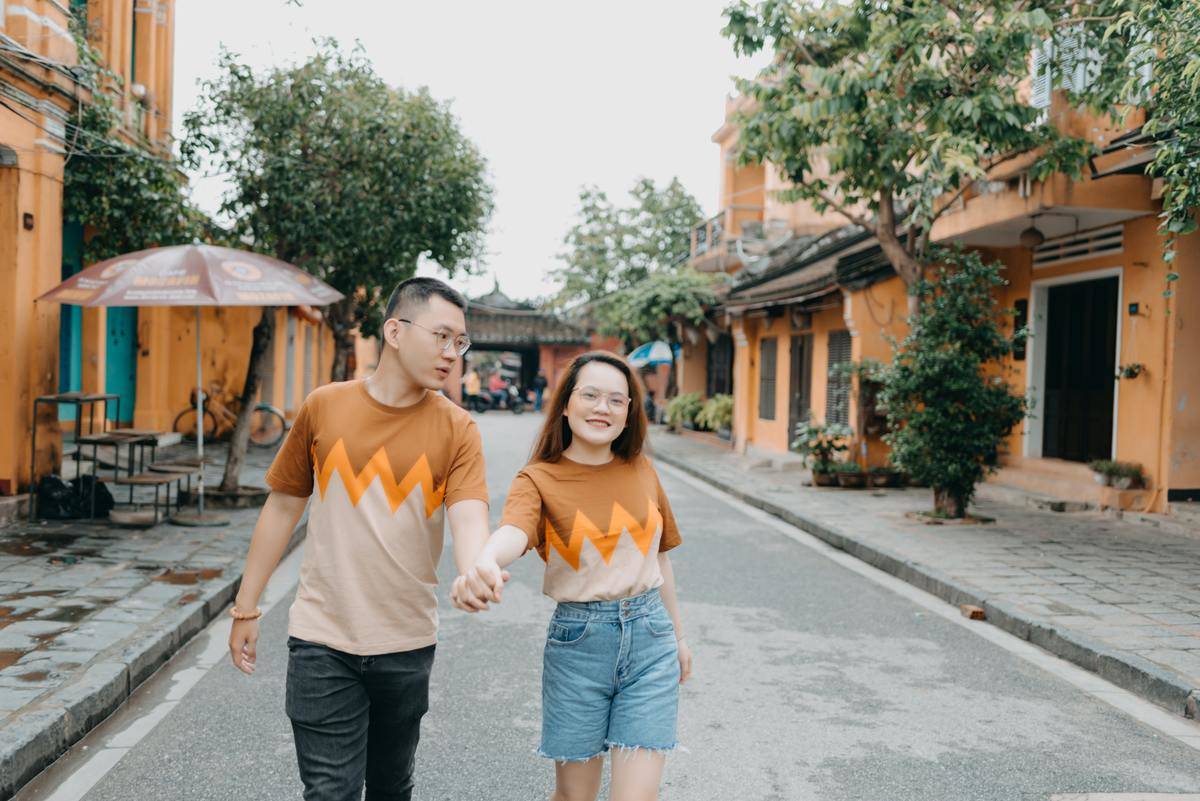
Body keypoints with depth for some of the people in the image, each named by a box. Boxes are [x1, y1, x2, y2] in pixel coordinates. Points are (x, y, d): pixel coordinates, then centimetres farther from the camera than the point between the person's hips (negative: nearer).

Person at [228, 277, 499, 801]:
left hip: (408, 644, 1)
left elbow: (469, 517, -18)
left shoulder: (457, 429, -5)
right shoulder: (323, 407, -3)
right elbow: (283, 506, 6)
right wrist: (246, 609, 7)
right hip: (322, 640, -1)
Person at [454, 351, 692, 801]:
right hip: (577, 642, -2)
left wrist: (677, 635, 21)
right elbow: (513, 531, -31)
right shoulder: (539, 479, -8)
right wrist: (485, 565, -54)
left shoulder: (641, 471, 4)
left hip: (650, 635, 2)